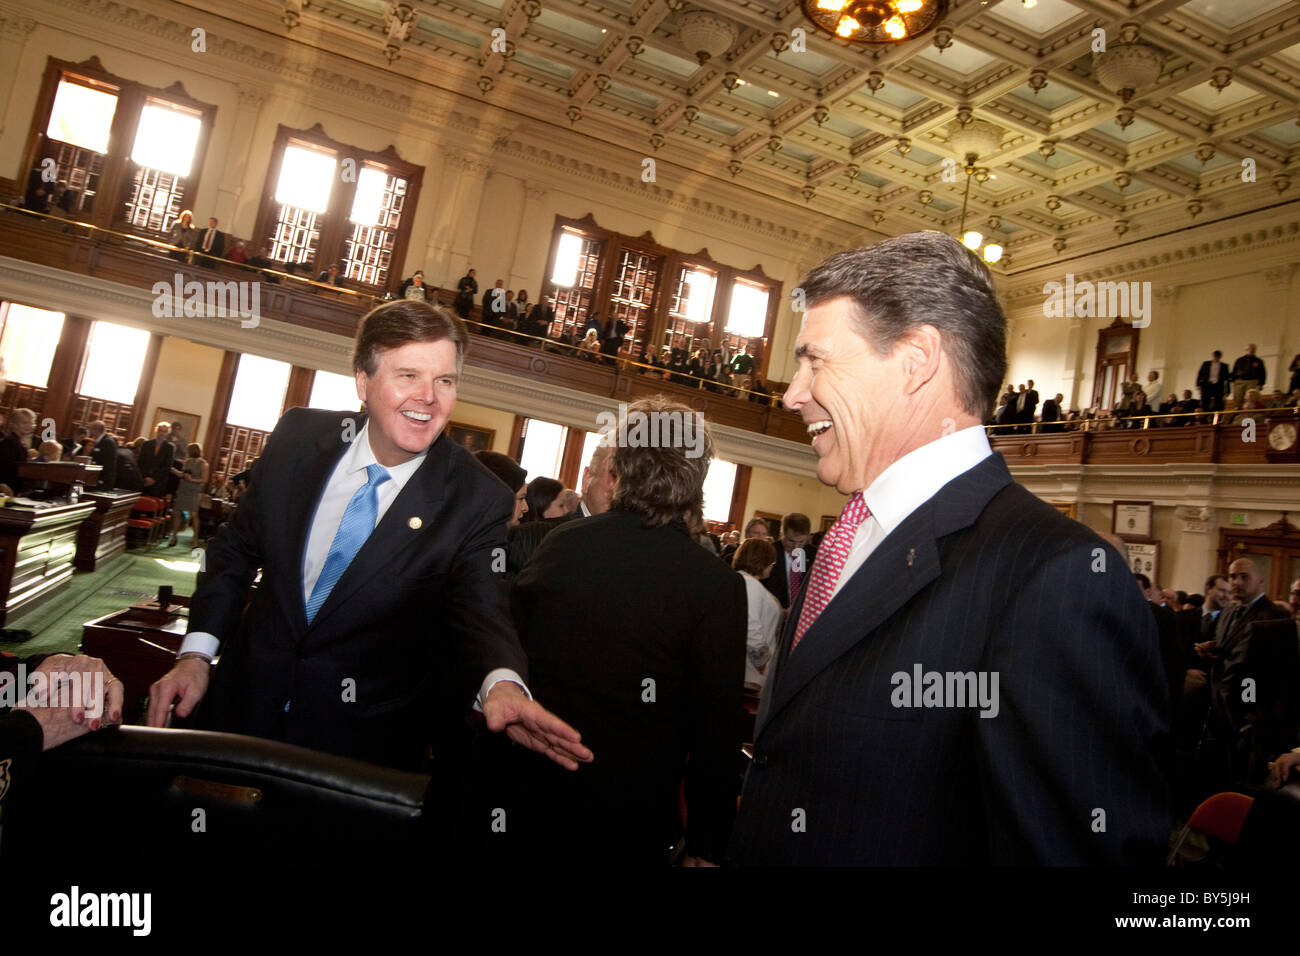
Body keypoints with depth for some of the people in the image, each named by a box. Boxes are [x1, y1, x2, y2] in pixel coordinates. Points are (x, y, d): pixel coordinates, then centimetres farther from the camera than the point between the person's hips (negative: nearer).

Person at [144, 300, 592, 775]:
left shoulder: (475, 500, -17)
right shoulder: (299, 436, -9)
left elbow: (480, 612, -22)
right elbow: (236, 548, 3)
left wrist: (502, 683, -45)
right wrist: (196, 653, -5)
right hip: (250, 702, 3)